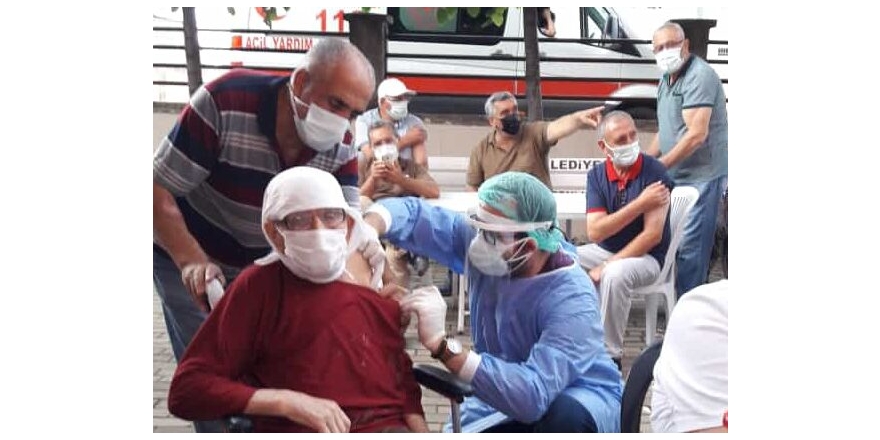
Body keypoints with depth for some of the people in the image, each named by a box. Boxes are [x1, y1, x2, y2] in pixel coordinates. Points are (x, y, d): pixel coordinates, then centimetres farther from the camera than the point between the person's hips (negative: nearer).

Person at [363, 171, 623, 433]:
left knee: (564, 416, -39)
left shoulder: (571, 299, -35)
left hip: (581, 399, -5)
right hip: (506, 395, 5)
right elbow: (413, 213, -8)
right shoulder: (484, 241, -17)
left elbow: (533, 395, -47)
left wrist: (442, 346, -50)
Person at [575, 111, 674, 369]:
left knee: (615, 275, -37)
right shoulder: (597, 176, -2)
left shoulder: (653, 173, -16)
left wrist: (608, 265, -23)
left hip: (644, 256, -5)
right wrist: (640, 204, -22)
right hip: (605, 250, 5)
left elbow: (653, 235, -21)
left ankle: (610, 357, -21)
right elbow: (595, 232, -13)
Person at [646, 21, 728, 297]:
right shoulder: (666, 80, 13)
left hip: (701, 174, -9)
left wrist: (659, 166, -19)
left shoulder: (699, 76, -17)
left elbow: (696, 135, -24)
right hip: (676, 174, 10)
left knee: (690, 244, -7)